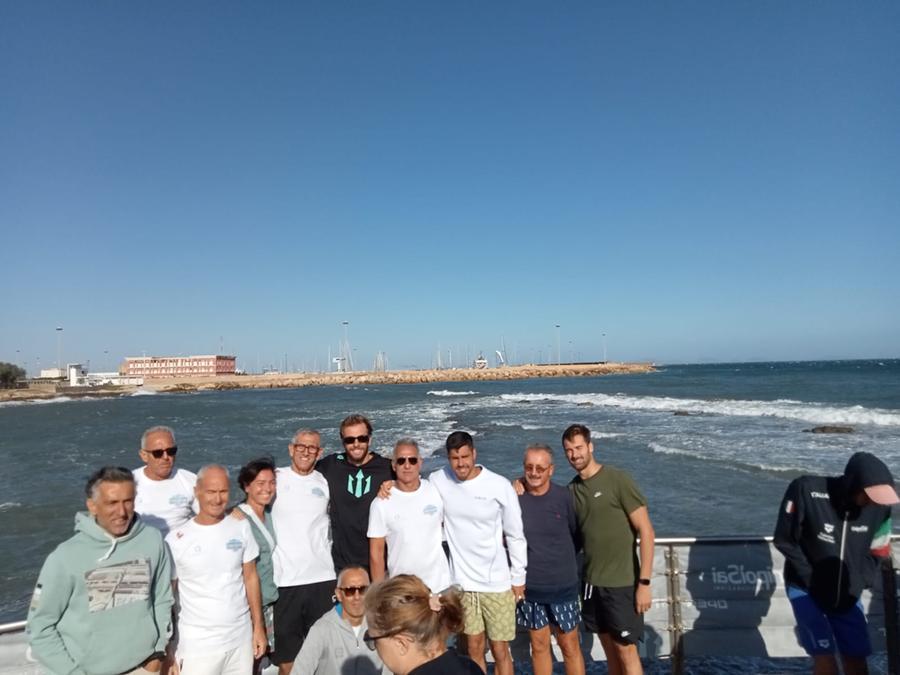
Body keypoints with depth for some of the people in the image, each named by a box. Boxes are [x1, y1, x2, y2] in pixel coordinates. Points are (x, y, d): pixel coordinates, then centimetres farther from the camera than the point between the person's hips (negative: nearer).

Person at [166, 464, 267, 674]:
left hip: (241, 637, 2)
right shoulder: (176, 539, -10)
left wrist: (258, 627, 5)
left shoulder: (241, 527, -1)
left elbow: (250, 578, 5)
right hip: (197, 644, -2)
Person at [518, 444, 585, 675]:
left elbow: (576, 535, 1)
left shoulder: (564, 496, -11)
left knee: (569, 646, 10)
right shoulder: (515, 497, -10)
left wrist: (561, 559, 1)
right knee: (539, 646, 15)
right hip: (529, 587, 1)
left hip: (563, 585, -1)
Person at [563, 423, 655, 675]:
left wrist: (644, 583, -15)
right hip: (592, 581, 5)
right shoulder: (572, 489, 3)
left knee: (626, 650, 4)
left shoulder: (617, 479, -13)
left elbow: (646, 532, -12)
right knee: (609, 647, 15)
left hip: (622, 582, -5)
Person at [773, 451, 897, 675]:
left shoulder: (878, 507, -13)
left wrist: (856, 587, -5)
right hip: (806, 590, -4)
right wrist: (813, 580, -15)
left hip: (847, 596, 4)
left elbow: (876, 553, 4)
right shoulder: (807, 490, -26)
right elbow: (784, 540, -15)